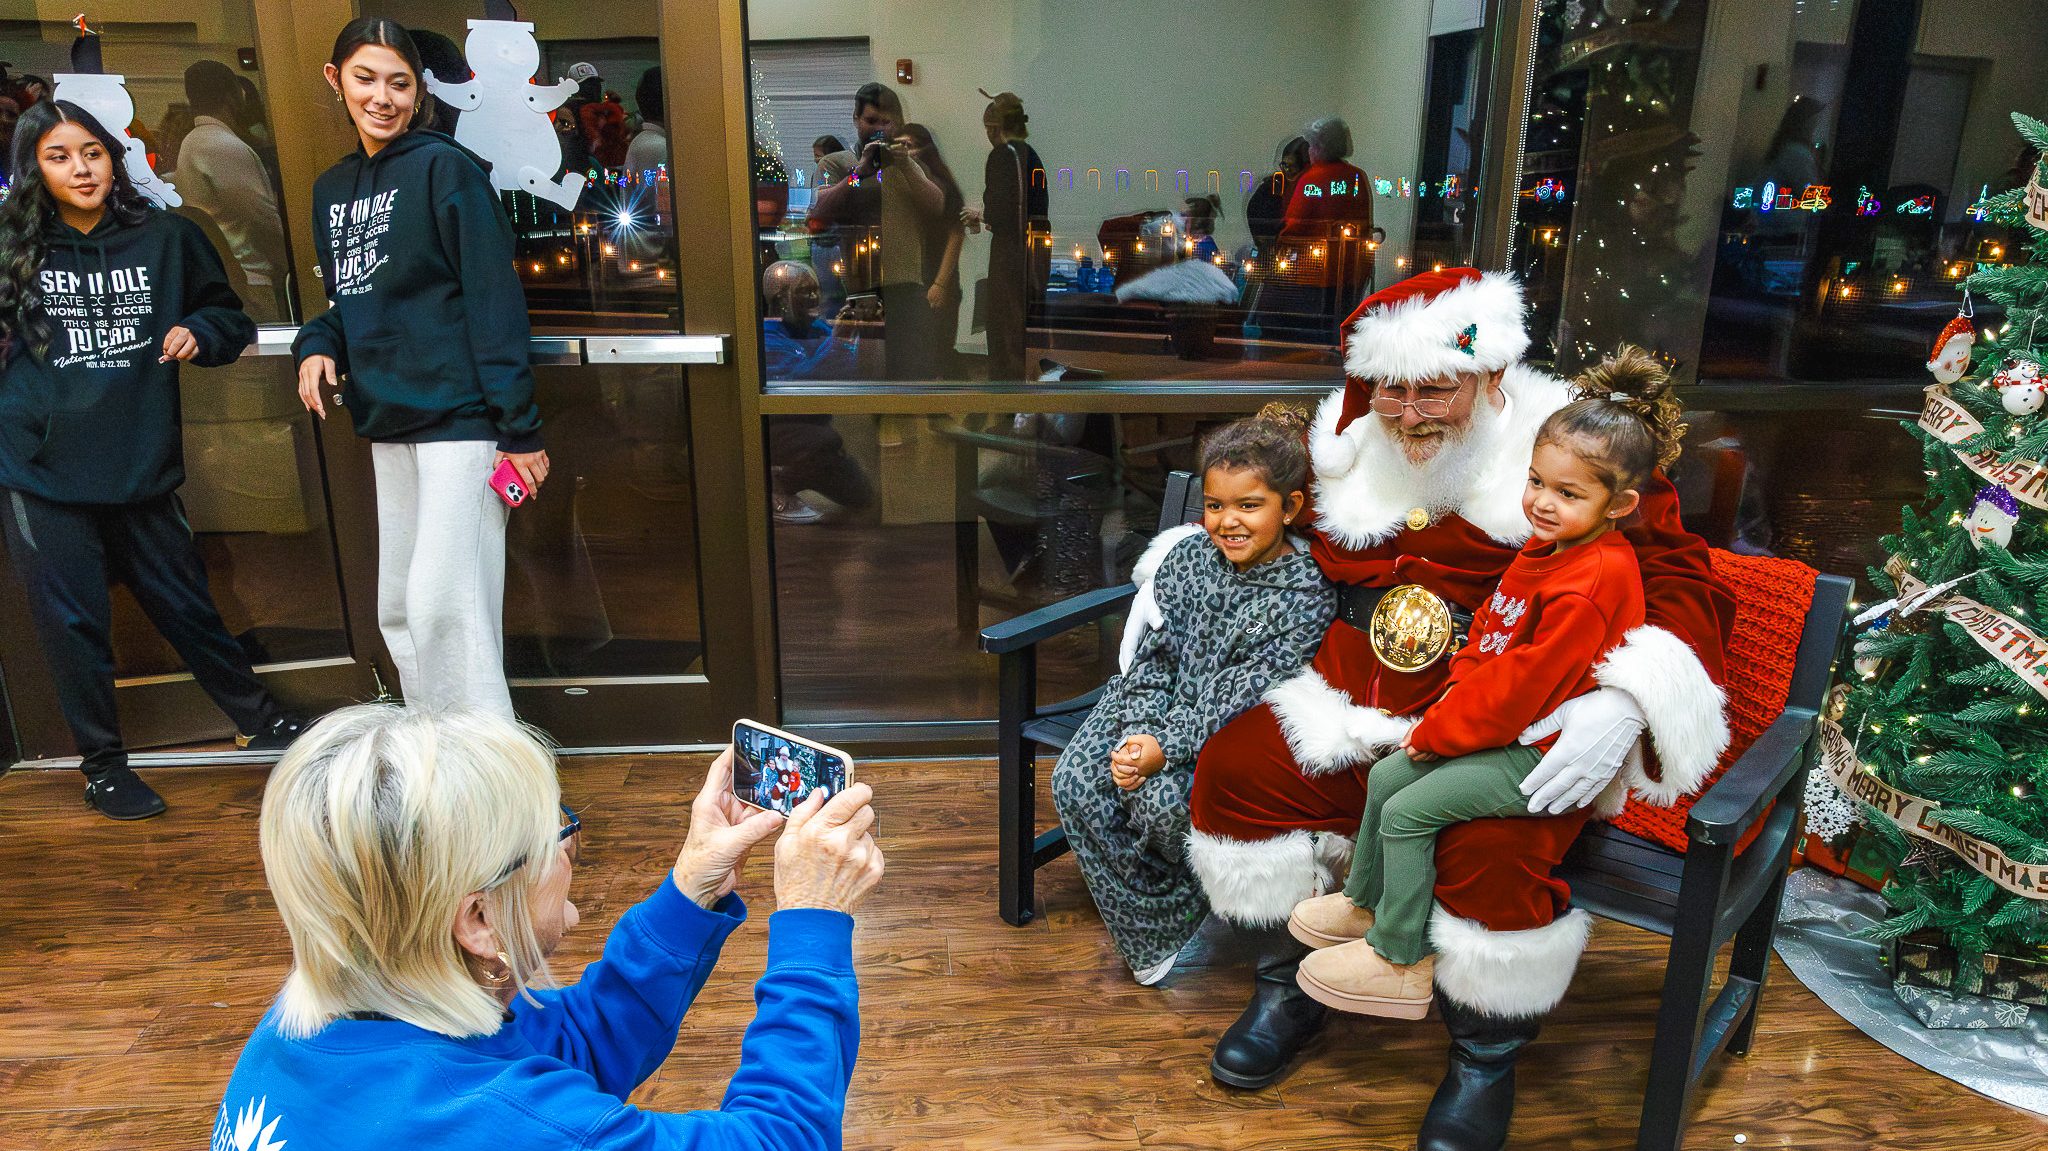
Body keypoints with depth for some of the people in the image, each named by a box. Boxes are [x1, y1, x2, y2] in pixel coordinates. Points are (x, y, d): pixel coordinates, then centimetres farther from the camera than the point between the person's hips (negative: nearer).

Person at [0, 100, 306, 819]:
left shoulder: (166, 239, 1)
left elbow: (228, 315, 14)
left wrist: (198, 332, -6)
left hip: (141, 465, 1)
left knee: (185, 604, 11)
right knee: (74, 623, 7)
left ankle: (260, 721, 28)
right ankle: (102, 764, 23)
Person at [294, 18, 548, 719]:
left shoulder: (443, 167, -6)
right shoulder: (332, 189, 15)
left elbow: (494, 300, -11)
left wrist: (518, 427, -16)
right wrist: (316, 345, 0)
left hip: (458, 417, -8)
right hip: (387, 424, 8)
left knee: (442, 607, -12)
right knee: (398, 611, 12)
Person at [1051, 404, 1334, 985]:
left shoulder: (1305, 593, -16)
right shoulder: (1188, 556, -1)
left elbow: (1238, 697, -20)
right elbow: (1155, 657, -1)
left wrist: (1165, 748, -28)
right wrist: (1137, 734, -17)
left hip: (1233, 736, -5)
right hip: (1163, 705, 5)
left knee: (1161, 798, -32)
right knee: (1077, 781, -17)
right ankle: (1155, 930, 0)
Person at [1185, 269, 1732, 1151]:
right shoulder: (1349, 450, 8)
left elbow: (1687, 582, -11)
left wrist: (1625, 705, -27)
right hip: (1362, 704, 5)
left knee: (1494, 851, -31)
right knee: (1232, 770, -12)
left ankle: (1487, 1061, 2)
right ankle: (1291, 985, 12)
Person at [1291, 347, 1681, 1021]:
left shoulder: (1590, 585, -27)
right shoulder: (1545, 549, 5)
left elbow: (1522, 684, -26)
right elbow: (1490, 631, 14)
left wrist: (1439, 732, -15)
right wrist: (1453, 700, 2)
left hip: (1542, 751, -10)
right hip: (1503, 723, 10)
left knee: (1408, 811, -13)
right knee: (1385, 775, 7)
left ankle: (1402, 963, 4)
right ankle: (1365, 903, 27)